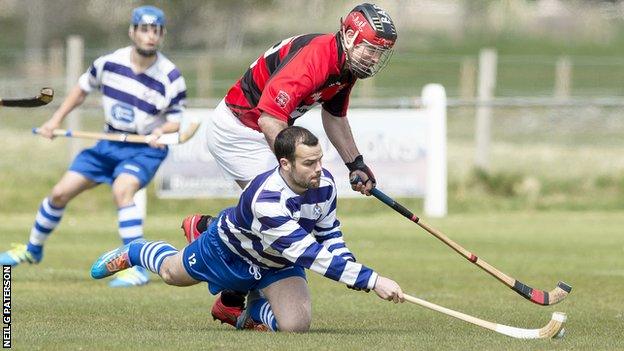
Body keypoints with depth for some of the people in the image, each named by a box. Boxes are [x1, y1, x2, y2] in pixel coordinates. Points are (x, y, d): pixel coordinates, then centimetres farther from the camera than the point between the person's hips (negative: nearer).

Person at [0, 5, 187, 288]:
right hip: (110, 144, 4)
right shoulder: (109, 63, -9)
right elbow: (83, 88, 10)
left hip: (145, 149, -4)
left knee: (122, 190, -34)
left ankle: (138, 269, -33)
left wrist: (162, 132, -28)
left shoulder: (171, 79, -17)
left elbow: (176, 120, -6)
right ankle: (33, 250, 32)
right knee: (60, 193, 4)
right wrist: (56, 120, 6)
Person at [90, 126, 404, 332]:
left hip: (279, 265, 4)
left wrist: (351, 268, -22)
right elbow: (310, 255, -50)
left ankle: (257, 309, 17)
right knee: (172, 274, 23)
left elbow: (329, 235, -4)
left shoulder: (324, 183, -25)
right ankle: (133, 253, 59)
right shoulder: (266, 200, -47)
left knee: (296, 323, -20)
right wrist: (370, 280, -54)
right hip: (230, 251, -4)